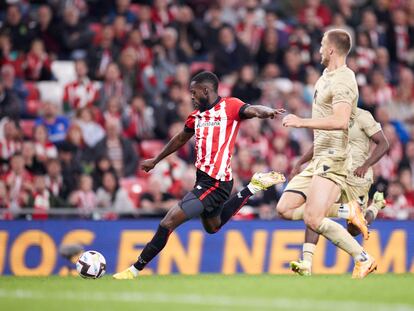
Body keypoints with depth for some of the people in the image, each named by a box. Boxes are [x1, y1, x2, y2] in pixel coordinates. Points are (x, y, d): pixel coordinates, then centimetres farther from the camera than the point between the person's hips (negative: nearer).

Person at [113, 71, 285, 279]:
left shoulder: (230, 106, -9)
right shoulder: (197, 115, 13)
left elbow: (251, 110, -28)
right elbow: (181, 139, 28)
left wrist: (266, 111, -51)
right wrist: (156, 160, 39)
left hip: (216, 182, -10)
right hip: (203, 178, 10)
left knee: (169, 221, -11)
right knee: (213, 227, 30)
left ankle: (135, 270, -2)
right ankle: (253, 187, 33)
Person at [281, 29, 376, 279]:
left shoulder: (342, 80, -15)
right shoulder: (327, 76, 17)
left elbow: (340, 121, -29)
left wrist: (301, 122, -25)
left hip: (332, 158, -10)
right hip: (320, 157, 10)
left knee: (313, 219, -19)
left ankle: (364, 259, -11)